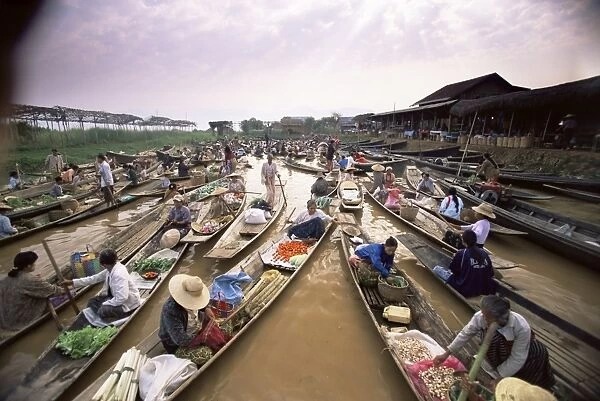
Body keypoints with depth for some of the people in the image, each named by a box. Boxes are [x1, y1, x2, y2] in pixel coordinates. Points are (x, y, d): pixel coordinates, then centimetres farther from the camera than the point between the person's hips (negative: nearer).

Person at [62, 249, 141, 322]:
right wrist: (72, 282, 14)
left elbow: (122, 298, -34)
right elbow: (95, 278, 12)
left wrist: (105, 304, -18)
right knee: (92, 302, 9)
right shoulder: (110, 269, -4)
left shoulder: (119, 274, -31)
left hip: (128, 303, -10)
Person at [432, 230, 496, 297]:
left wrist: (456, 257, 13)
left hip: (465, 290, -6)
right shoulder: (485, 253, -3)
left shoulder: (461, 253, -17)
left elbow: (452, 269, -4)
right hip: (483, 290, 6)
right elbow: (491, 274, 4)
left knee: (437, 268, 2)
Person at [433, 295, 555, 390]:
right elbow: (465, 334, -20)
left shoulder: (522, 328, -41)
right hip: (500, 353, 3)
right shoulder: (480, 317, -34)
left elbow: (517, 359, -30)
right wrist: (446, 354, -19)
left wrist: (498, 378, -24)